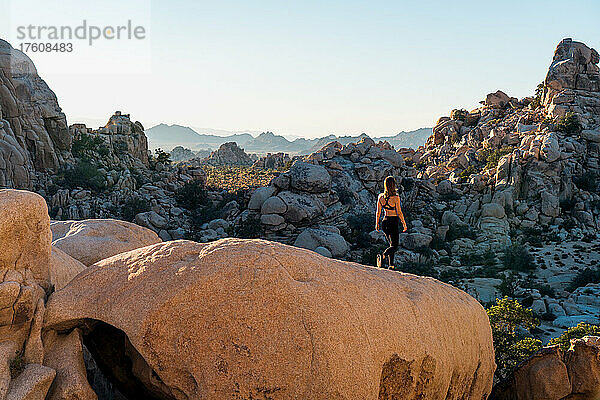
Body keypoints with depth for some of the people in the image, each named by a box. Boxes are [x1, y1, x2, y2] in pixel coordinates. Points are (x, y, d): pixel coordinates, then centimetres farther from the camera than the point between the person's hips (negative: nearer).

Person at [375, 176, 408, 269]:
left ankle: (391, 264, 16)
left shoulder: (380, 196, -2)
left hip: (385, 222, 5)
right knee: (394, 246, 2)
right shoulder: (395, 197, -16)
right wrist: (404, 224, -1)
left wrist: (377, 223, 17)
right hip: (393, 222, -5)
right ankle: (383, 255, -24)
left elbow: (378, 212, 5)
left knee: (392, 244, 19)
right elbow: (399, 213, -11)